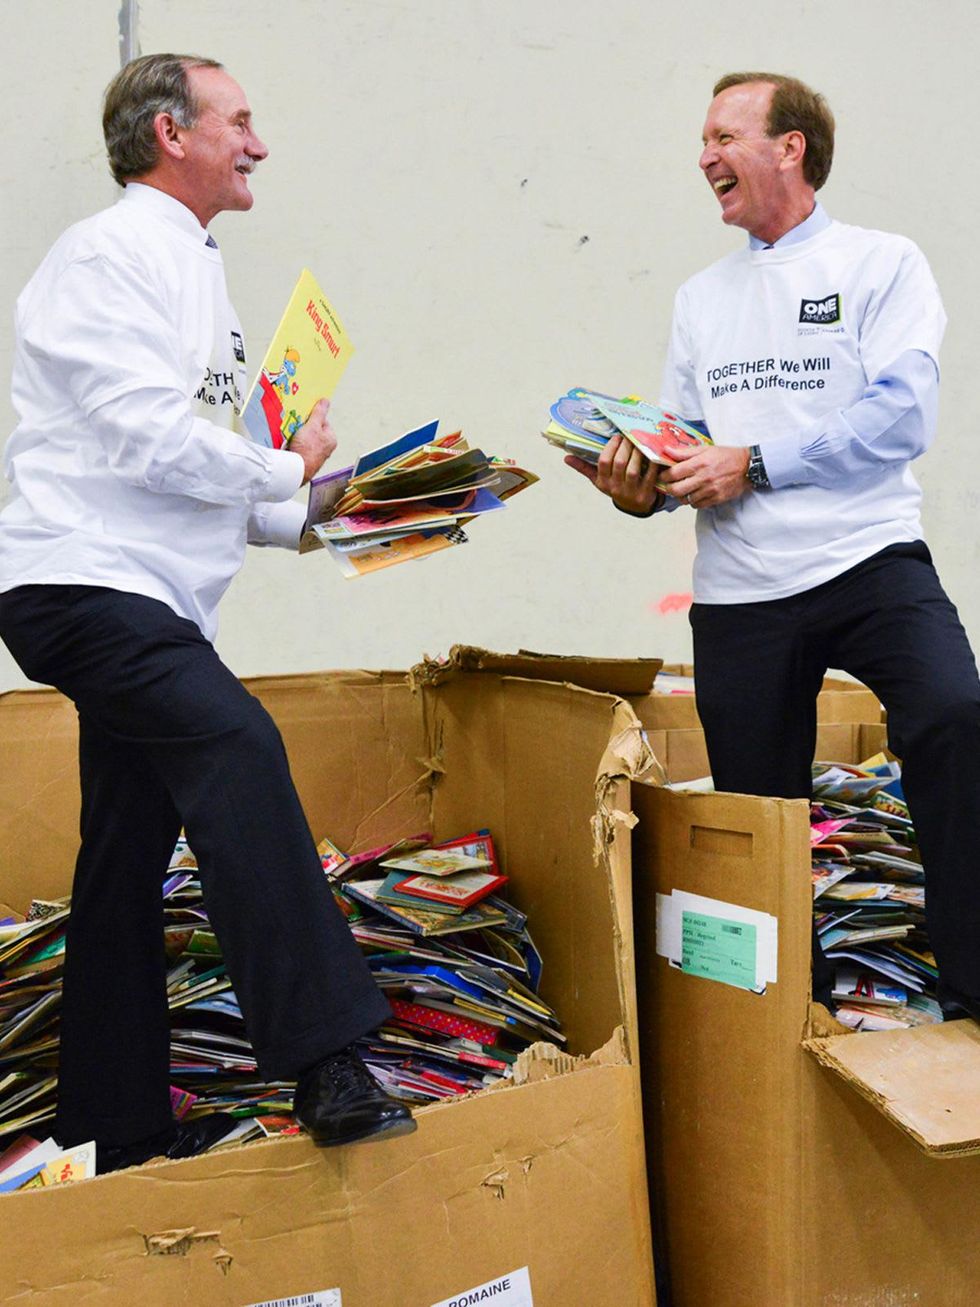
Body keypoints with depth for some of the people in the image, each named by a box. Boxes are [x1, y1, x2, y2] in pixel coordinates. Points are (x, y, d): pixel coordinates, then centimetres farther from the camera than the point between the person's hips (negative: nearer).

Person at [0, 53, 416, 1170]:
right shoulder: (111, 253, -7)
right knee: (235, 744, -29)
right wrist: (287, 469, -4)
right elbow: (150, 439, -18)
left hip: (144, 602, 10)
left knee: (129, 858, 10)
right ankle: (322, 1068, -34)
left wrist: (311, 519, 13)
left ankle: (120, 1130, 19)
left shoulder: (188, 269, 24)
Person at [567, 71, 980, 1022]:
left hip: (867, 560, -5)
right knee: (758, 814, 8)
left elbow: (901, 416, -11)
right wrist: (643, 487, -4)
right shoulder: (700, 299, 18)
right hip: (740, 592, 5)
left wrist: (752, 464, -15)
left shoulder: (881, 265, 2)